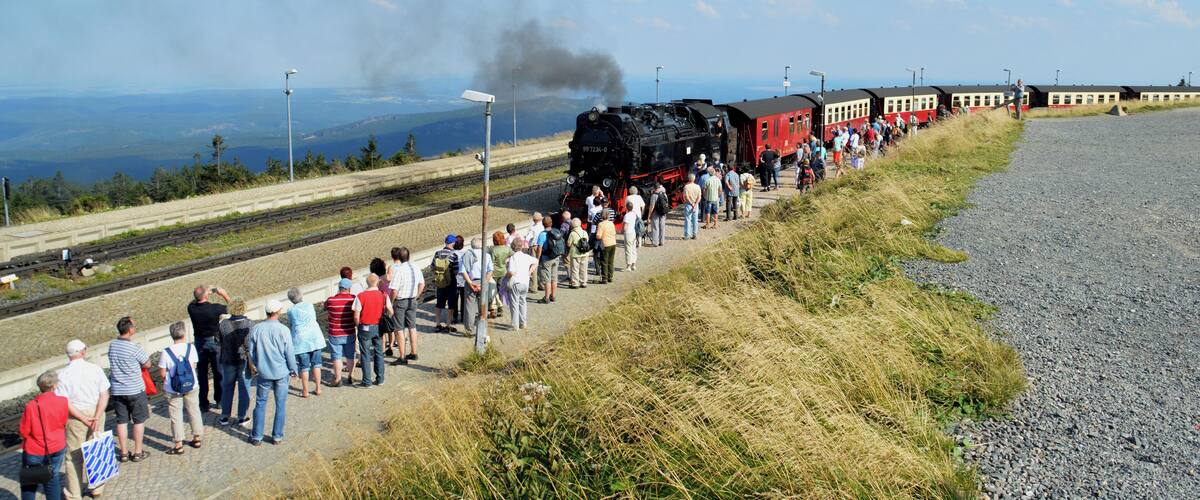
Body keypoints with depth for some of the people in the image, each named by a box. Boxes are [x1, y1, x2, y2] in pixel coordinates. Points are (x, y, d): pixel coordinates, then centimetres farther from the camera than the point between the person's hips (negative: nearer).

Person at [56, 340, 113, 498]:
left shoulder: (63, 374, -11)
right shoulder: (95, 369, -7)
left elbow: (64, 402, -15)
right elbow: (104, 395, -10)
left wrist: (83, 418, -13)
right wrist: (96, 417, -14)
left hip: (75, 416, -2)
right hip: (96, 413, 2)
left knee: (74, 456, 9)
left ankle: (74, 494, 16)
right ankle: (97, 488, 27)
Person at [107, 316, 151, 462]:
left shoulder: (112, 346, 0)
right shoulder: (135, 348, -19)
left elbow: (115, 364, 12)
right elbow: (147, 365, -7)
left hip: (116, 390, 5)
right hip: (135, 390, -5)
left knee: (121, 420, 13)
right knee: (139, 420, 9)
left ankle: (123, 452, 19)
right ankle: (137, 451, 14)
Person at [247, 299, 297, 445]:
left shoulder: (255, 329, -7)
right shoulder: (283, 330, -13)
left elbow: (251, 351, 2)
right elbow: (289, 353, -8)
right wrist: (293, 370, 8)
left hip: (263, 373, 2)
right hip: (281, 373, -2)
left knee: (260, 403, 12)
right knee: (280, 404, 10)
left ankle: (256, 437, 16)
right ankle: (277, 436, 15)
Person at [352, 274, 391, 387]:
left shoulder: (361, 296, -13)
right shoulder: (384, 296, -5)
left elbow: (356, 316, -12)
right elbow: (390, 312, -4)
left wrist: (358, 326, 5)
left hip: (365, 328, -3)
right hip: (378, 327, 3)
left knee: (365, 355, 5)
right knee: (379, 353, 15)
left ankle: (367, 382, 9)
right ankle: (380, 379, 20)